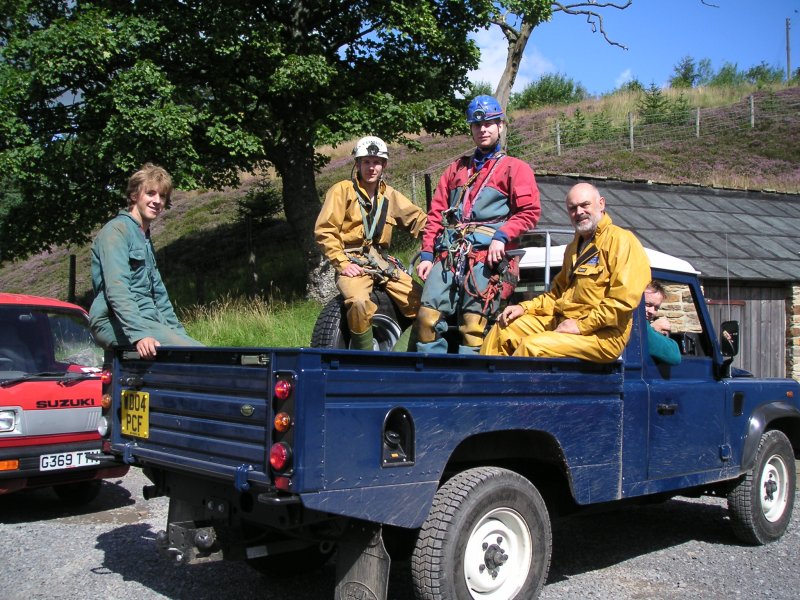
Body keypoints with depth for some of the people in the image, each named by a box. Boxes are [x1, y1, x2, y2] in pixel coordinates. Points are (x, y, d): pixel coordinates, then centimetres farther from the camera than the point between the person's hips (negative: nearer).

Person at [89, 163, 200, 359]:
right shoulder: (116, 230, -3)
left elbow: (158, 293, 28)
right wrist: (139, 335, -29)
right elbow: (117, 290, -17)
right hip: (115, 323, -9)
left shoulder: (145, 239, 25)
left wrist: (179, 333, 18)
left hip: (146, 320, 9)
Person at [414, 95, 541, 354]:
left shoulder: (515, 168, 12)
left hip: (485, 254, -4)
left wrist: (502, 236, -14)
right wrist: (427, 254, 9)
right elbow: (436, 213, 20)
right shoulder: (457, 168, 26)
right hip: (448, 254, 4)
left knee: (473, 326, -9)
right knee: (427, 316, -8)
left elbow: (529, 211, 1)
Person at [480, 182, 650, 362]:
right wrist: (525, 307, 13)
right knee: (504, 328, 4)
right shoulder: (575, 246, 22)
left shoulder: (621, 241, -9)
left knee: (532, 346, -28)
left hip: (601, 335, -9)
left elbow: (624, 300, -19)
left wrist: (581, 325, -20)